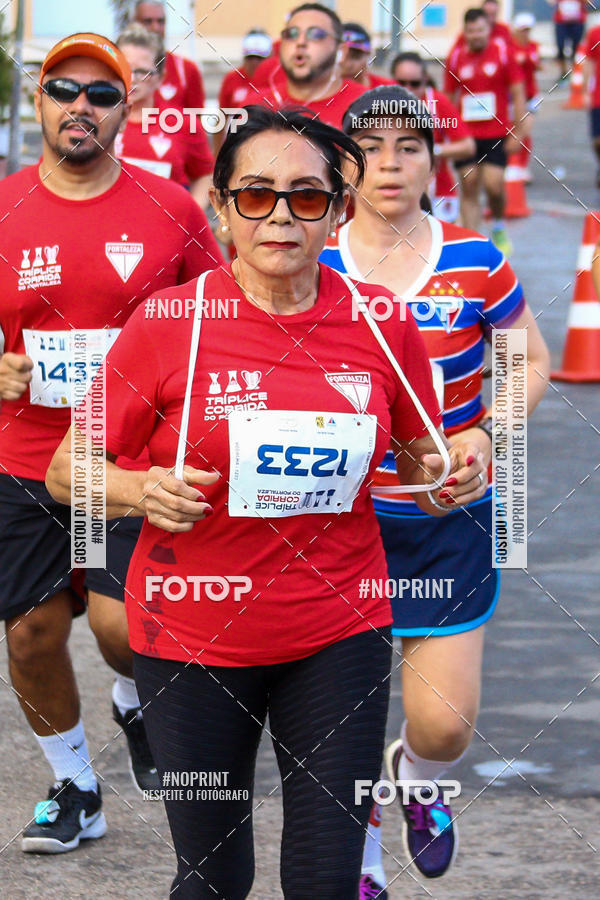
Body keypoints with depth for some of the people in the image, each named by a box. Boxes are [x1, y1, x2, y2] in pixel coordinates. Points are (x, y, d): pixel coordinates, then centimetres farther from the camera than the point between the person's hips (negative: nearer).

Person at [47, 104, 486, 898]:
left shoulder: (381, 323, -1)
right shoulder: (168, 326, -9)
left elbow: (419, 460, 14)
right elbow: (68, 470, -3)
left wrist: (447, 478, -9)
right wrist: (144, 491, -23)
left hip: (339, 637, 2)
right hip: (195, 638, -1)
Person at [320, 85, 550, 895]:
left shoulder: (477, 264, -6)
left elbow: (533, 363, 7)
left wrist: (484, 433, -9)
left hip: (448, 519, 0)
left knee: (444, 725, -4)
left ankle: (415, 778, 34)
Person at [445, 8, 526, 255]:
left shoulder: (503, 55, 0)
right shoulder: (456, 58, 6)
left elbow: (518, 95, 1)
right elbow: (449, 99, 15)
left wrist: (516, 133, -4)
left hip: (496, 135, -2)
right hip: (466, 136, 2)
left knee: (493, 184, -13)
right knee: (468, 189, -1)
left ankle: (499, 229, 15)